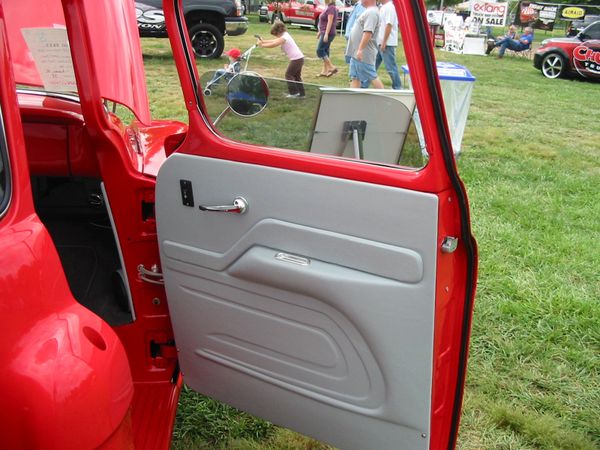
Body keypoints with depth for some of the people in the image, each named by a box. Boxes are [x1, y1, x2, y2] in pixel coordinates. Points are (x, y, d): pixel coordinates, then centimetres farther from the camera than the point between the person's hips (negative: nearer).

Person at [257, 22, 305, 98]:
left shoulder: (283, 38, -14)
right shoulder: (285, 35, 17)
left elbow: (273, 45, -21)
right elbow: (274, 41, 22)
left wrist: (261, 45, -13)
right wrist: (263, 41, 17)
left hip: (296, 59, -10)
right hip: (300, 58, 10)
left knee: (288, 75, 0)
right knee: (296, 76, 18)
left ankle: (294, 92, 0)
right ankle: (301, 93, 20)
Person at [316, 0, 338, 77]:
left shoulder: (331, 8, -15)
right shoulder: (329, 8, 15)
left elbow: (330, 22, -21)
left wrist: (326, 34, -25)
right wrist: (320, 32, 23)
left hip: (328, 33, -10)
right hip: (325, 32, 10)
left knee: (319, 50, -9)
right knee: (325, 51, 10)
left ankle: (332, 67, -9)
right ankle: (325, 71, 13)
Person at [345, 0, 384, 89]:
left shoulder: (371, 12, -16)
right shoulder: (368, 11, 17)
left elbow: (368, 32, -26)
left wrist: (360, 49, -29)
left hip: (363, 54, -10)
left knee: (371, 77, -4)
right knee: (355, 77, 9)